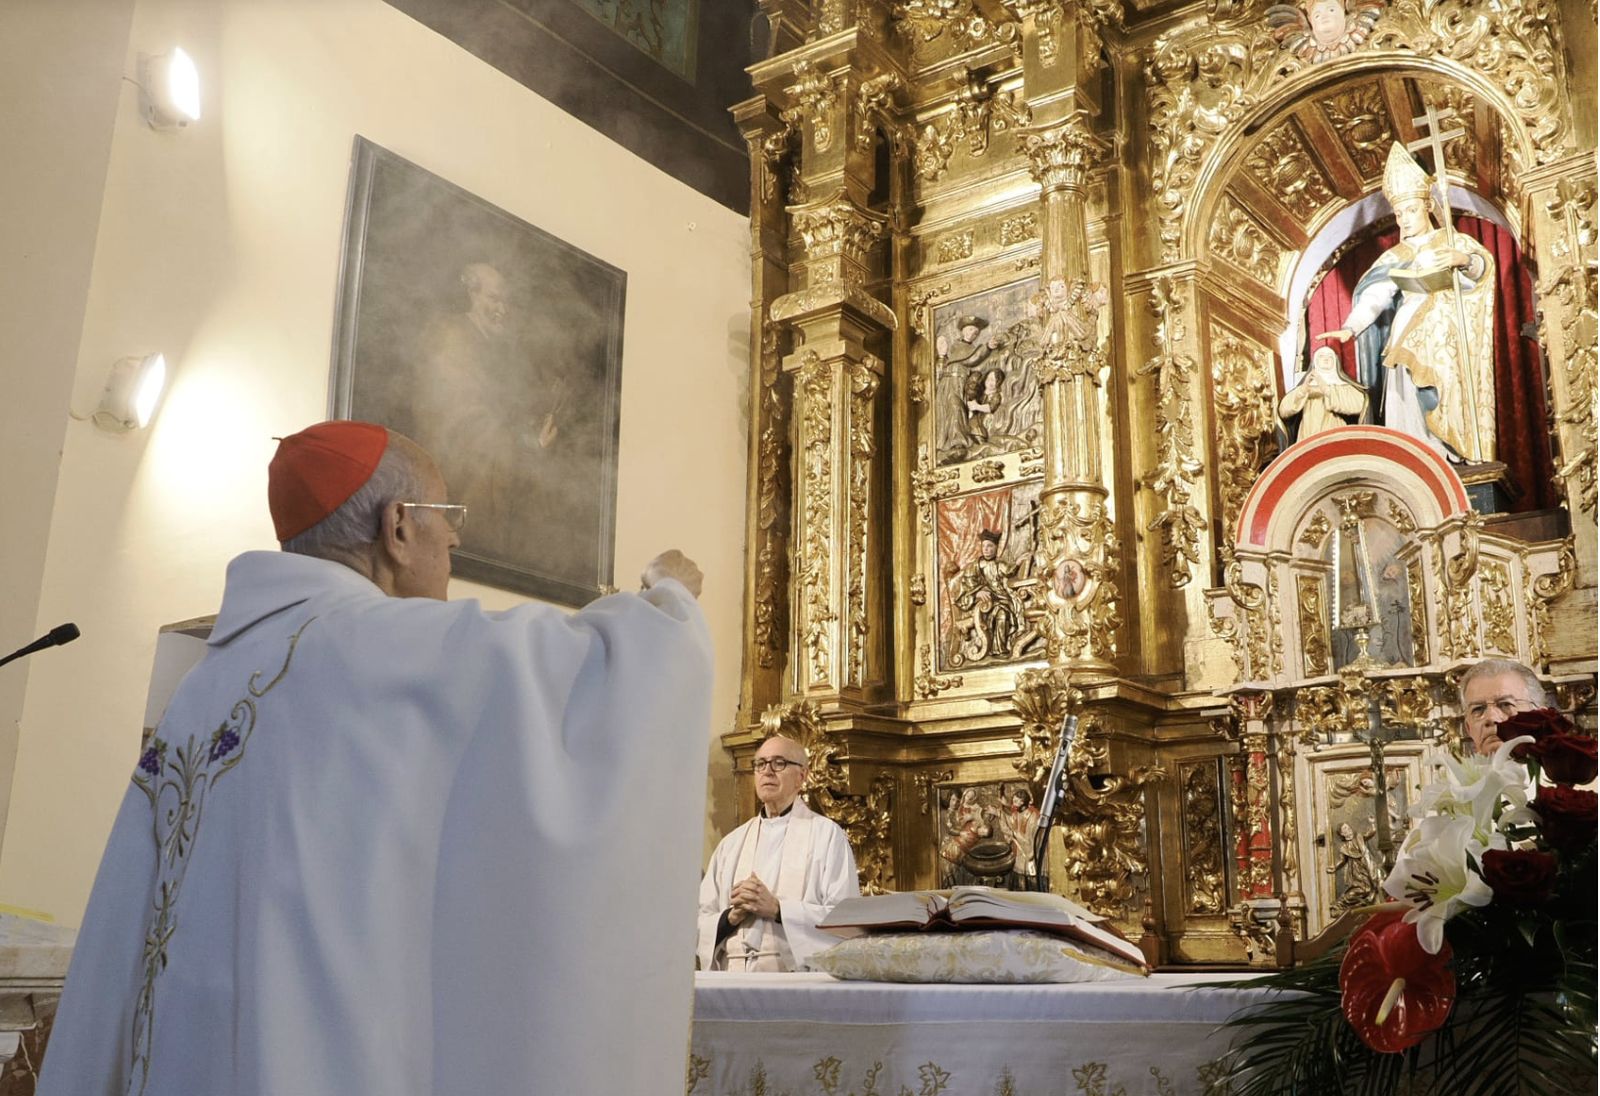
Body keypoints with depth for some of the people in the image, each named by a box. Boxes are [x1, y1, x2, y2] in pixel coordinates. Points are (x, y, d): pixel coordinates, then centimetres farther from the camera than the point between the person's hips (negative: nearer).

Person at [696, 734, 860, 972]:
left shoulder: (827, 835, 7)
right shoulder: (732, 844, 18)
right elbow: (699, 924, 13)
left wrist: (777, 908, -10)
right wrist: (731, 917, -5)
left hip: (798, 978, -3)